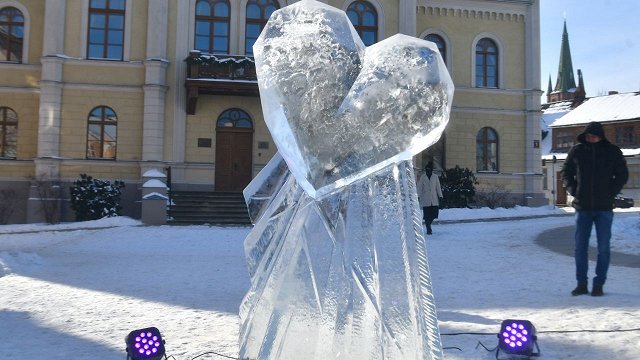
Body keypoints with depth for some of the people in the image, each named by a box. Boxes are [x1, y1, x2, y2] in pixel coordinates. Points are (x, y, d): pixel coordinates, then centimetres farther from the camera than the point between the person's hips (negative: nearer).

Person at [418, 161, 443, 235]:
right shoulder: (422, 178, 2)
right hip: (426, 200, -2)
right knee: (427, 215, -4)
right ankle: (428, 229, 6)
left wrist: (440, 196, 6)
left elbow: (438, 187, 10)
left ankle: (428, 225, 26)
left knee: (433, 214, -1)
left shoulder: (435, 177, 6)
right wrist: (418, 196, -5)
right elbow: (419, 188, 3)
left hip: (434, 199, 2)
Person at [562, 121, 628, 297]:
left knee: (603, 248, 1)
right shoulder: (577, 151, 4)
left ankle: (599, 285, 10)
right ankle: (581, 284, 12)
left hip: (604, 208, -1)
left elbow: (623, 174, 6)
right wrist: (573, 191, -1)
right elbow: (566, 172, 13)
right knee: (580, 247, 3)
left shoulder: (612, 152, 1)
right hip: (582, 207, 1)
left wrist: (611, 193, -5)